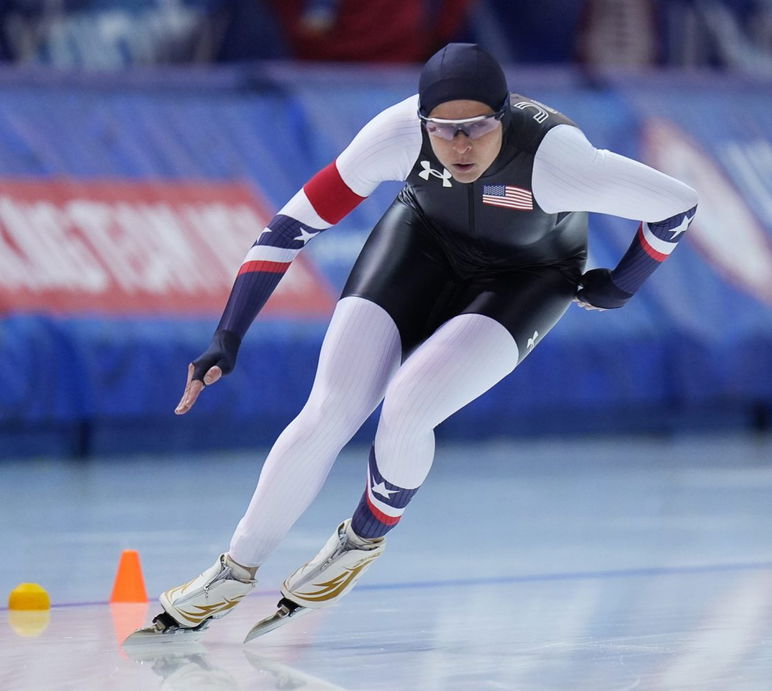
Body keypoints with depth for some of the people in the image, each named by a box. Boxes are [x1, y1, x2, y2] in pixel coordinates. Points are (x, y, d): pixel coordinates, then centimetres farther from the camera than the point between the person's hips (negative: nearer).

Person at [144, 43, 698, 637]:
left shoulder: (552, 156, -38)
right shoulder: (402, 133, -31)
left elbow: (678, 203, -25)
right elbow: (296, 223, -23)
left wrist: (622, 286, -8)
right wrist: (228, 340, -25)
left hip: (526, 278, -2)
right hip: (424, 241, 2)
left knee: (404, 415, -23)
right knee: (328, 414, -11)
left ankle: (365, 538, 10)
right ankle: (235, 573, 9)